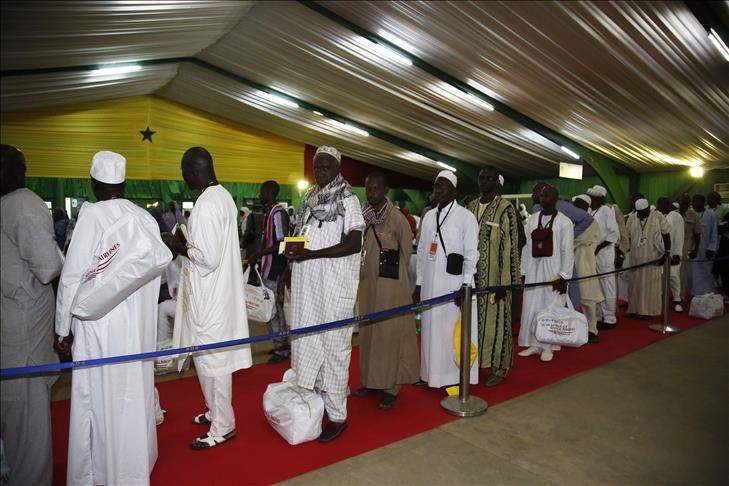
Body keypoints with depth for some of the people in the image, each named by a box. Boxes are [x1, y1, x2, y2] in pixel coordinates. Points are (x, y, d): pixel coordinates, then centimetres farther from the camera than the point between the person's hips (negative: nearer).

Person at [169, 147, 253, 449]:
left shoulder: (206, 206, -22)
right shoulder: (223, 196, 8)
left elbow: (209, 258, -24)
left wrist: (182, 248, -9)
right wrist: (189, 242, 8)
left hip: (208, 296, -10)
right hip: (218, 291, 10)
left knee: (210, 359, 3)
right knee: (214, 358, 21)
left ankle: (222, 427, 18)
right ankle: (216, 411, 39)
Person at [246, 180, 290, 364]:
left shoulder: (279, 212, -14)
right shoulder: (268, 212, 14)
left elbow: (282, 242, -20)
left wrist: (258, 255, -18)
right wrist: (257, 257, 12)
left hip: (275, 268, -9)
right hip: (268, 268, 9)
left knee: (274, 308, -3)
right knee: (273, 307, 15)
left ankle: (282, 348, 8)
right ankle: (281, 344, 26)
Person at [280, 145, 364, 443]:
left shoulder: (347, 199, -5)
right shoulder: (309, 200, 15)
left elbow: (354, 243, -16)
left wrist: (310, 254, -22)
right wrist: (288, 273, 14)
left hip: (333, 287, -6)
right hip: (305, 285, 7)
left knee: (333, 347, 0)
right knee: (306, 343, 10)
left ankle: (337, 415, 11)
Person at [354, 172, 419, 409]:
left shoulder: (397, 218, -9)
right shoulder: (362, 217, 3)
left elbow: (407, 252, 1)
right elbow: (357, 249, 11)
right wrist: (368, 272, 6)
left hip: (391, 286, -5)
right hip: (367, 284, 5)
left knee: (390, 333, 1)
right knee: (368, 332, 12)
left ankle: (390, 387, 12)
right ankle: (371, 380, 26)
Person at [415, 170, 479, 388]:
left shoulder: (465, 216, -4)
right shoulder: (428, 216, 12)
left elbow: (471, 254, -7)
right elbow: (421, 251, 13)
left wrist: (465, 286, -12)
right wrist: (419, 283, 10)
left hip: (454, 284, -5)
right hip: (430, 284, 5)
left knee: (453, 329, 0)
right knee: (431, 329, 11)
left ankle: (456, 377, 13)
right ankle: (430, 374, 23)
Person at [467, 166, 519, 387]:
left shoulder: (505, 209, -10)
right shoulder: (471, 207, 9)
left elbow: (511, 248, -12)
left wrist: (505, 283, -15)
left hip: (494, 278, -5)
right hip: (473, 278, 6)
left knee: (496, 321, 4)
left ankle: (499, 368, 19)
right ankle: (476, 360, 28)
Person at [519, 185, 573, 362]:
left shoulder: (564, 222, -3)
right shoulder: (532, 220, 8)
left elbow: (567, 251, -6)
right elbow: (526, 247, 7)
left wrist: (563, 276, -12)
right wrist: (523, 271, 3)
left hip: (553, 270, -4)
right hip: (533, 269, 4)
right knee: (531, 307, 5)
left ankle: (548, 346, 15)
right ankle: (534, 344, 18)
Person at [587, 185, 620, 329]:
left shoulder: (607, 211, -8)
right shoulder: (591, 212, 11)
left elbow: (614, 233, -13)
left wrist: (598, 247, -17)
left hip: (604, 254, -7)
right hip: (592, 254, 7)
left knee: (607, 287, 0)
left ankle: (609, 319, 9)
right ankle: (598, 316, 23)